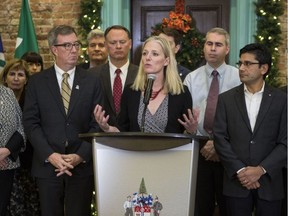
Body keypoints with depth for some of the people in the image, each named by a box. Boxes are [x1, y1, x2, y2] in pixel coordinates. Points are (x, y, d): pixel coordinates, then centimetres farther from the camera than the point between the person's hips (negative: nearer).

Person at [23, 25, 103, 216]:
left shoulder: (92, 81, 4)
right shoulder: (37, 82, 4)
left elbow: (96, 123, 1)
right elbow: (31, 122, 0)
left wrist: (80, 156, -10)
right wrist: (50, 155, -11)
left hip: (82, 165, 0)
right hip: (47, 164, 0)